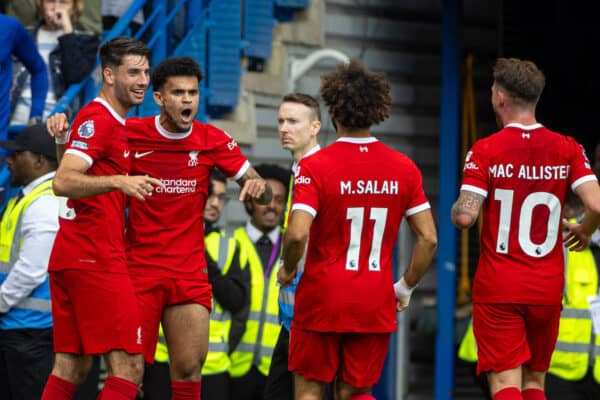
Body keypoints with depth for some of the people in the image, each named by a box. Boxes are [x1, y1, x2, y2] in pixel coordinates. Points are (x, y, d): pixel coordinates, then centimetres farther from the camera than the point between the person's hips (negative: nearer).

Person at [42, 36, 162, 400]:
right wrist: (118, 181, -35)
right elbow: (63, 182, -22)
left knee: (72, 367, 9)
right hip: (96, 258, -10)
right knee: (129, 367, -12)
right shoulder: (98, 119, -11)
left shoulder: (113, 122, 18)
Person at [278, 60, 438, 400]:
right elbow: (428, 238, 0)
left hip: (322, 298, -3)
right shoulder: (404, 168, 1)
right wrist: (405, 288, 13)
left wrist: (288, 270, -1)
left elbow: (297, 234, -22)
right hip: (376, 303, 3)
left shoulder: (314, 167, -11)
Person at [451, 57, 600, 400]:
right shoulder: (567, 149, 0)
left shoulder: (485, 150, -8)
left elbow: (465, 217, -16)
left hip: (498, 288, -3)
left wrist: (455, 209, 8)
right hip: (548, 288, 3)